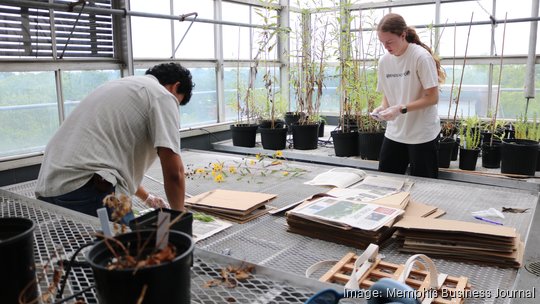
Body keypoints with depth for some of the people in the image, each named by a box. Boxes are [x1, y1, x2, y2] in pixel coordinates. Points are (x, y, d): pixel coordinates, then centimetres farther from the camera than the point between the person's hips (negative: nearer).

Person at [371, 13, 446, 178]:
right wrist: (382, 108, -8)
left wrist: (401, 109, -24)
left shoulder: (421, 56, -14)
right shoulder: (384, 61, 3)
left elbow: (432, 97, -15)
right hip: (394, 133, 5)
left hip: (422, 135, -5)